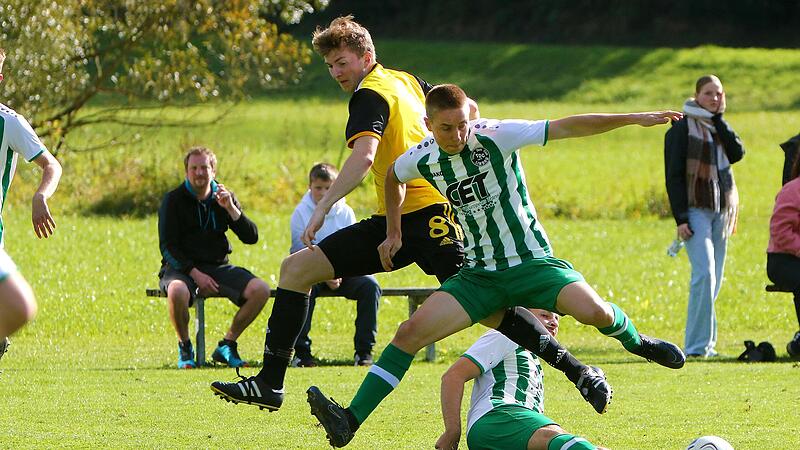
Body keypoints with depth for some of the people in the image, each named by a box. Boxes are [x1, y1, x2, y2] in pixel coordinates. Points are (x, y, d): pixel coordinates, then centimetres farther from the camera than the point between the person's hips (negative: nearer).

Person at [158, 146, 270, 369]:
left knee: (260, 289, -21)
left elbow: (251, 237, 0)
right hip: (182, 267, -4)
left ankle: (227, 345, -2)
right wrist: (195, 274, -20)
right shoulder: (173, 200, -2)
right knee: (177, 291, -40)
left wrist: (231, 209, -15)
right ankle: (185, 348, -13)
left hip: (217, 267, 4)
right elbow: (167, 247, -7)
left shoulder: (225, 198, 9)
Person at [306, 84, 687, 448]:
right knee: (411, 332, -14)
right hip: (479, 275, 3)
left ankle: (634, 341, 10)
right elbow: (392, 178, 24)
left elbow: (566, 128, -17)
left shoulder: (495, 137, -14)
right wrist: (394, 232, 20)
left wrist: (634, 119, -21)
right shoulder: (421, 159, -2)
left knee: (593, 311, -27)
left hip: (532, 262, -3)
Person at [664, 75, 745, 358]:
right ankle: (698, 345, -18)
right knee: (704, 273, -18)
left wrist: (718, 119, -5)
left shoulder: (720, 127, 15)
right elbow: (673, 175, -8)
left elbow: (737, 153, -4)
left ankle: (702, 343, 12)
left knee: (714, 279, 6)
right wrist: (680, 218, -15)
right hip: (695, 210, -6)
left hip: (721, 211, 7)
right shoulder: (682, 128, -4)